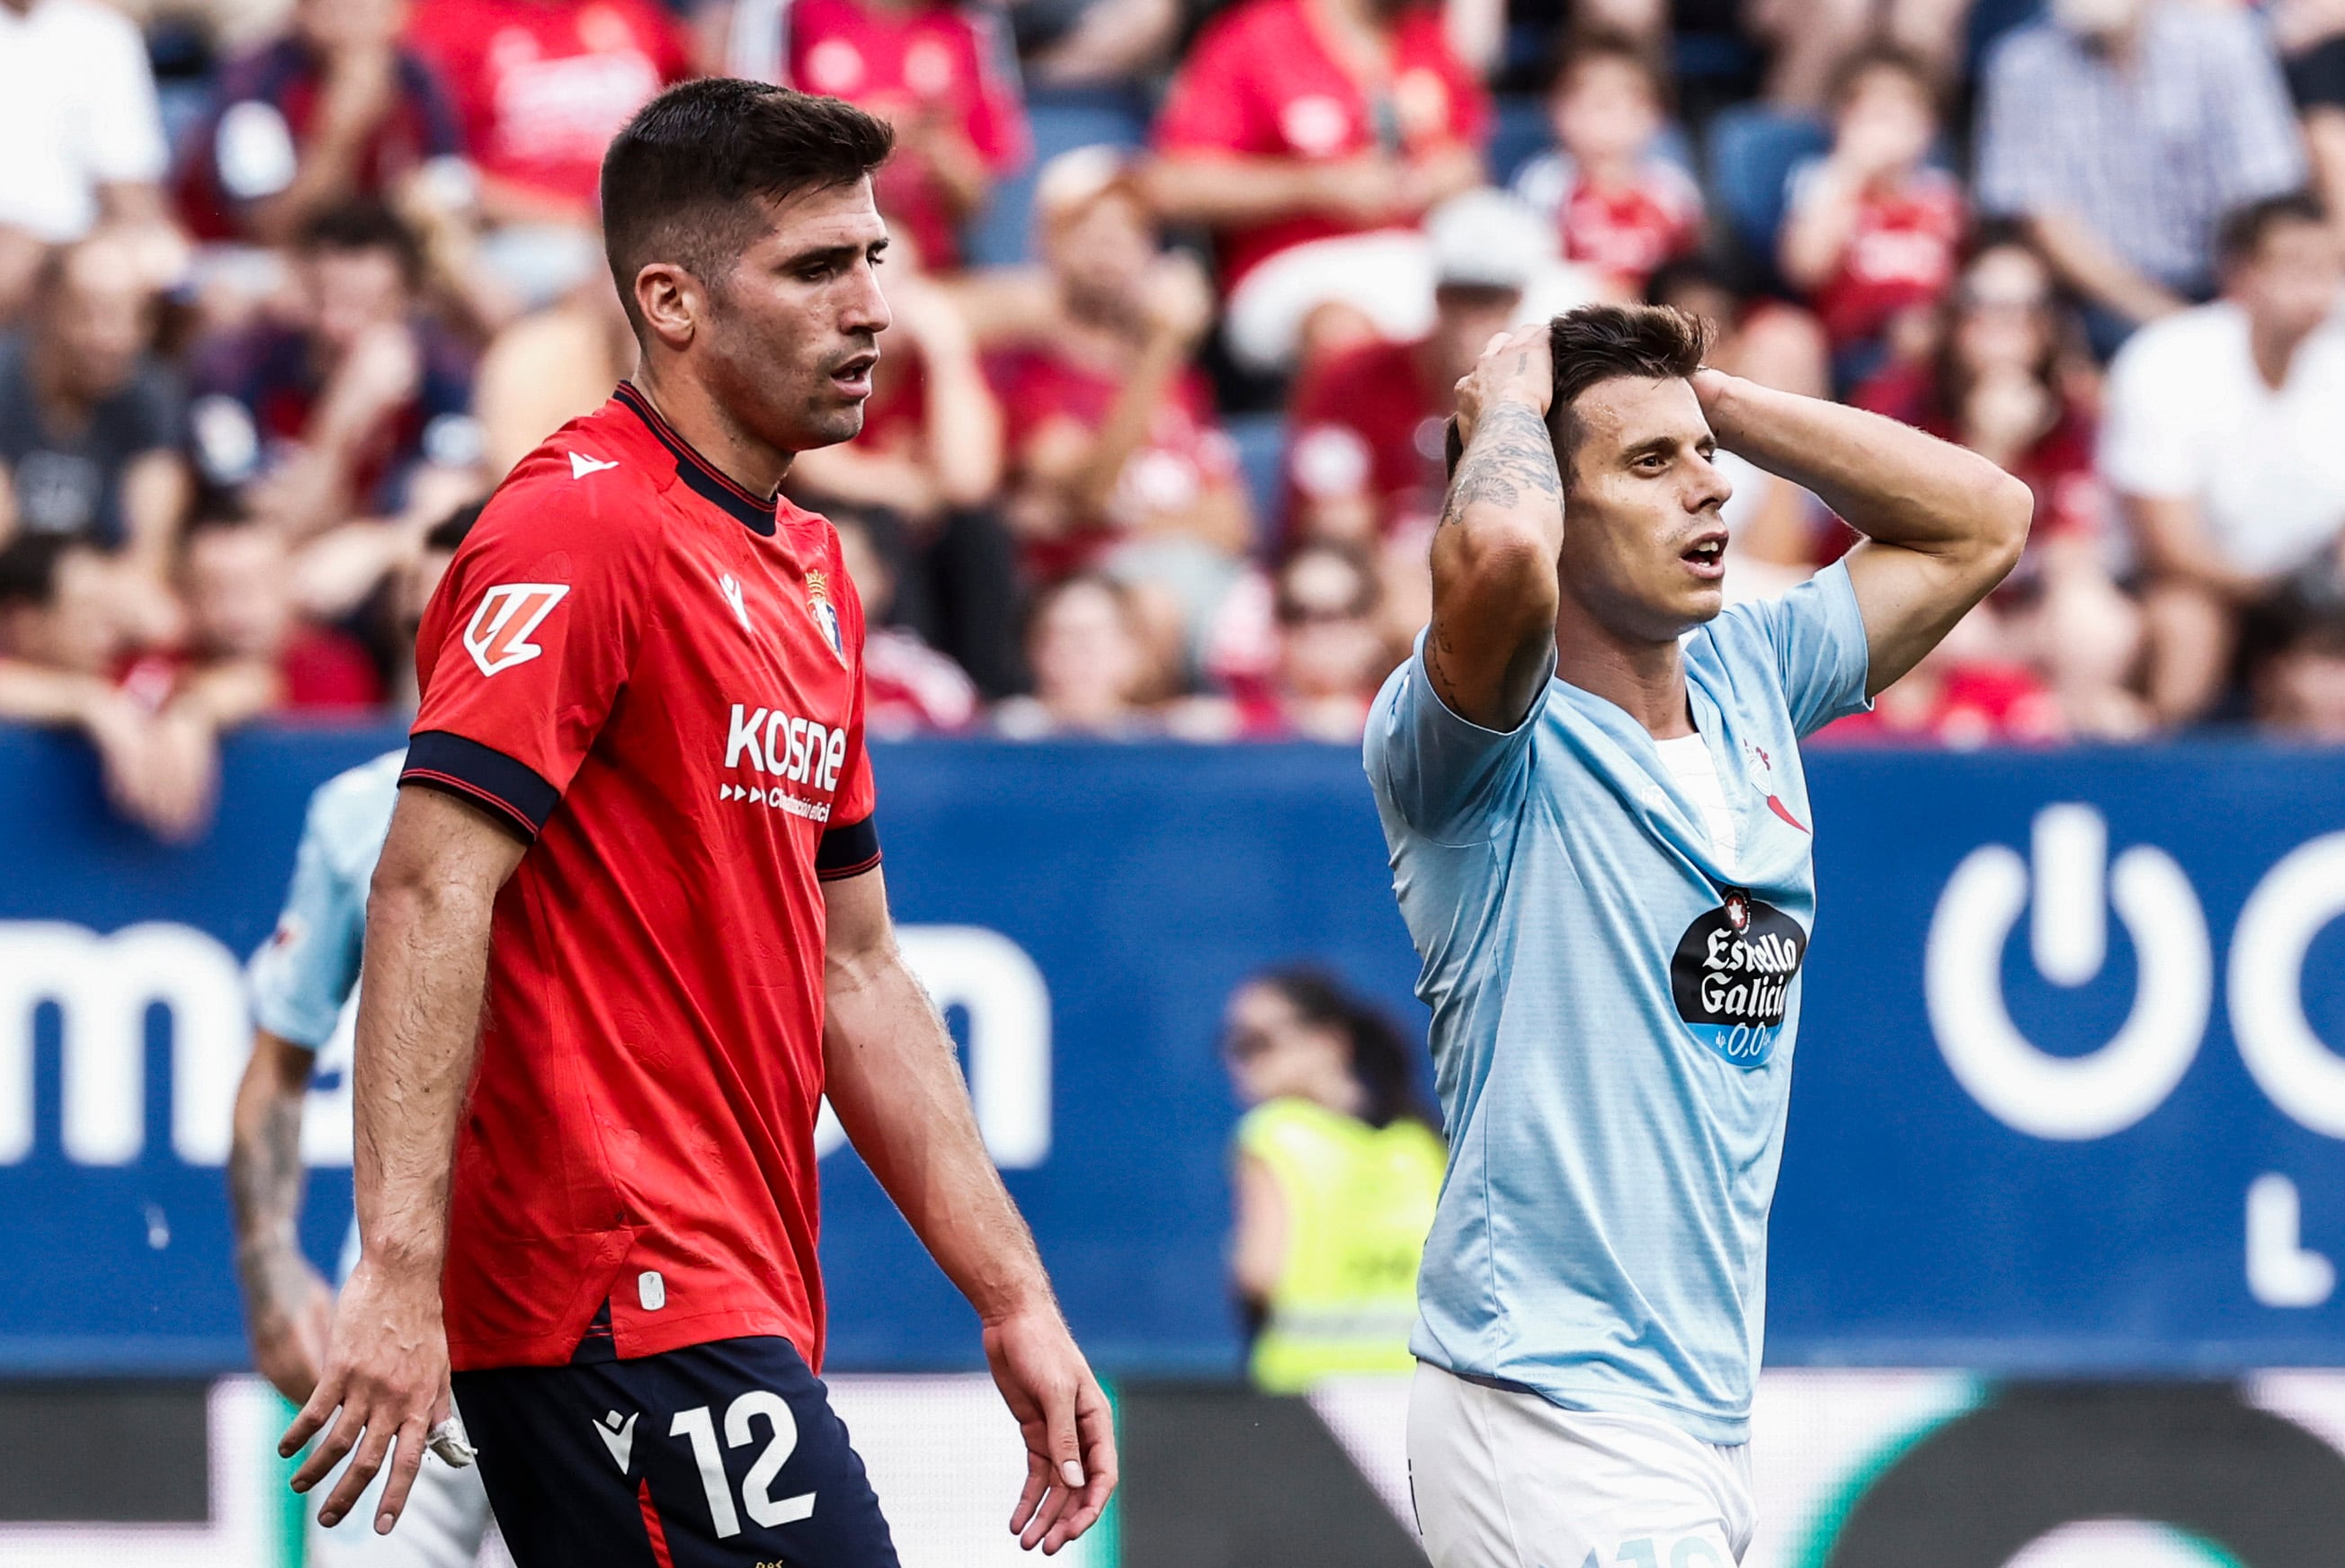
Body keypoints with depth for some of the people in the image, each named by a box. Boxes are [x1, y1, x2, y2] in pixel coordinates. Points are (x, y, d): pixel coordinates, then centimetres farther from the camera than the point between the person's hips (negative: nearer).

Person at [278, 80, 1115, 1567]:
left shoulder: (811, 573, 19)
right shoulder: (581, 526, -10)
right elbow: (431, 893, -18)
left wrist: (1015, 1300, 21)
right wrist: (396, 1275, -27)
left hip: (743, 1308, 9)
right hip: (625, 1304, -9)